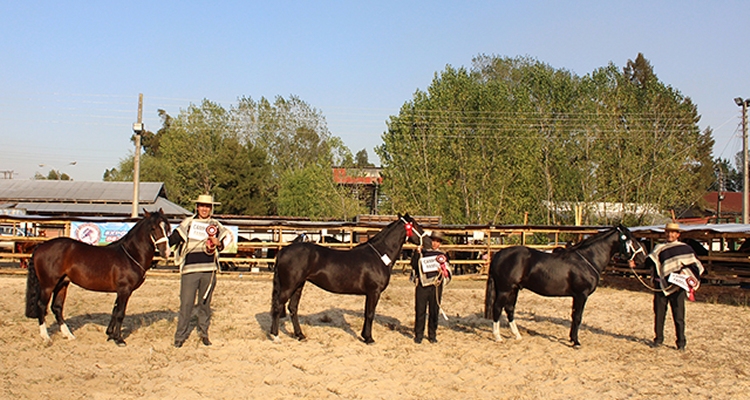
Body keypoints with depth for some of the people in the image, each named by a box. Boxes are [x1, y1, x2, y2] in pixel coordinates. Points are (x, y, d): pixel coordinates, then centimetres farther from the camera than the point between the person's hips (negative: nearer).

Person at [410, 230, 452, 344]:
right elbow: (414, 265, -5)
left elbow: (448, 273, 8)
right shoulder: (422, 253, 6)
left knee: (434, 311, 7)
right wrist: (416, 253, -16)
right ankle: (418, 335, 12)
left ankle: (432, 335, 19)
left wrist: (443, 272, -13)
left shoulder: (442, 256, 9)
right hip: (422, 285, -1)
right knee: (420, 311, 1)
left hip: (436, 286, 1)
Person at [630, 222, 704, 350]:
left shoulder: (685, 249, 4)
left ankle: (681, 342, 10)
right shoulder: (659, 249, 9)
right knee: (659, 314, 8)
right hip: (660, 286, 2)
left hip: (677, 286, -2)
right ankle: (658, 339, 20)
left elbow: (694, 265, 4)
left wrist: (686, 274, -14)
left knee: (678, 316, 0)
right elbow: (649, 262, -3)